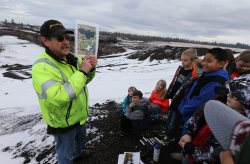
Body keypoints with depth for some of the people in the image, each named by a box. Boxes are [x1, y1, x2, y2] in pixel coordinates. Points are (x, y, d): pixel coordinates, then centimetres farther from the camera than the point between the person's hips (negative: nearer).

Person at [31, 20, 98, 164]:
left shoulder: (71, 57, -5)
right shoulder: (41, 68, -29)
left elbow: (84, 80, 5)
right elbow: (60, 98, -40)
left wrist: (91, 69, -17)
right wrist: (81, 71, -37)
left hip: (80, 114, 8)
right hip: (63, 122, -8)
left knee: (81, 137, 35)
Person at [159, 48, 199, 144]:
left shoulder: (194, 75, -24)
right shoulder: (180, 69, -1)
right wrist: (168, 94, 13)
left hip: (181, 101, -7)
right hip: (174, 98, 7)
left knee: (174, 120, 10)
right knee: (170, 116, 24)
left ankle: (170, 136, 32)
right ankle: (167, 131, 46)